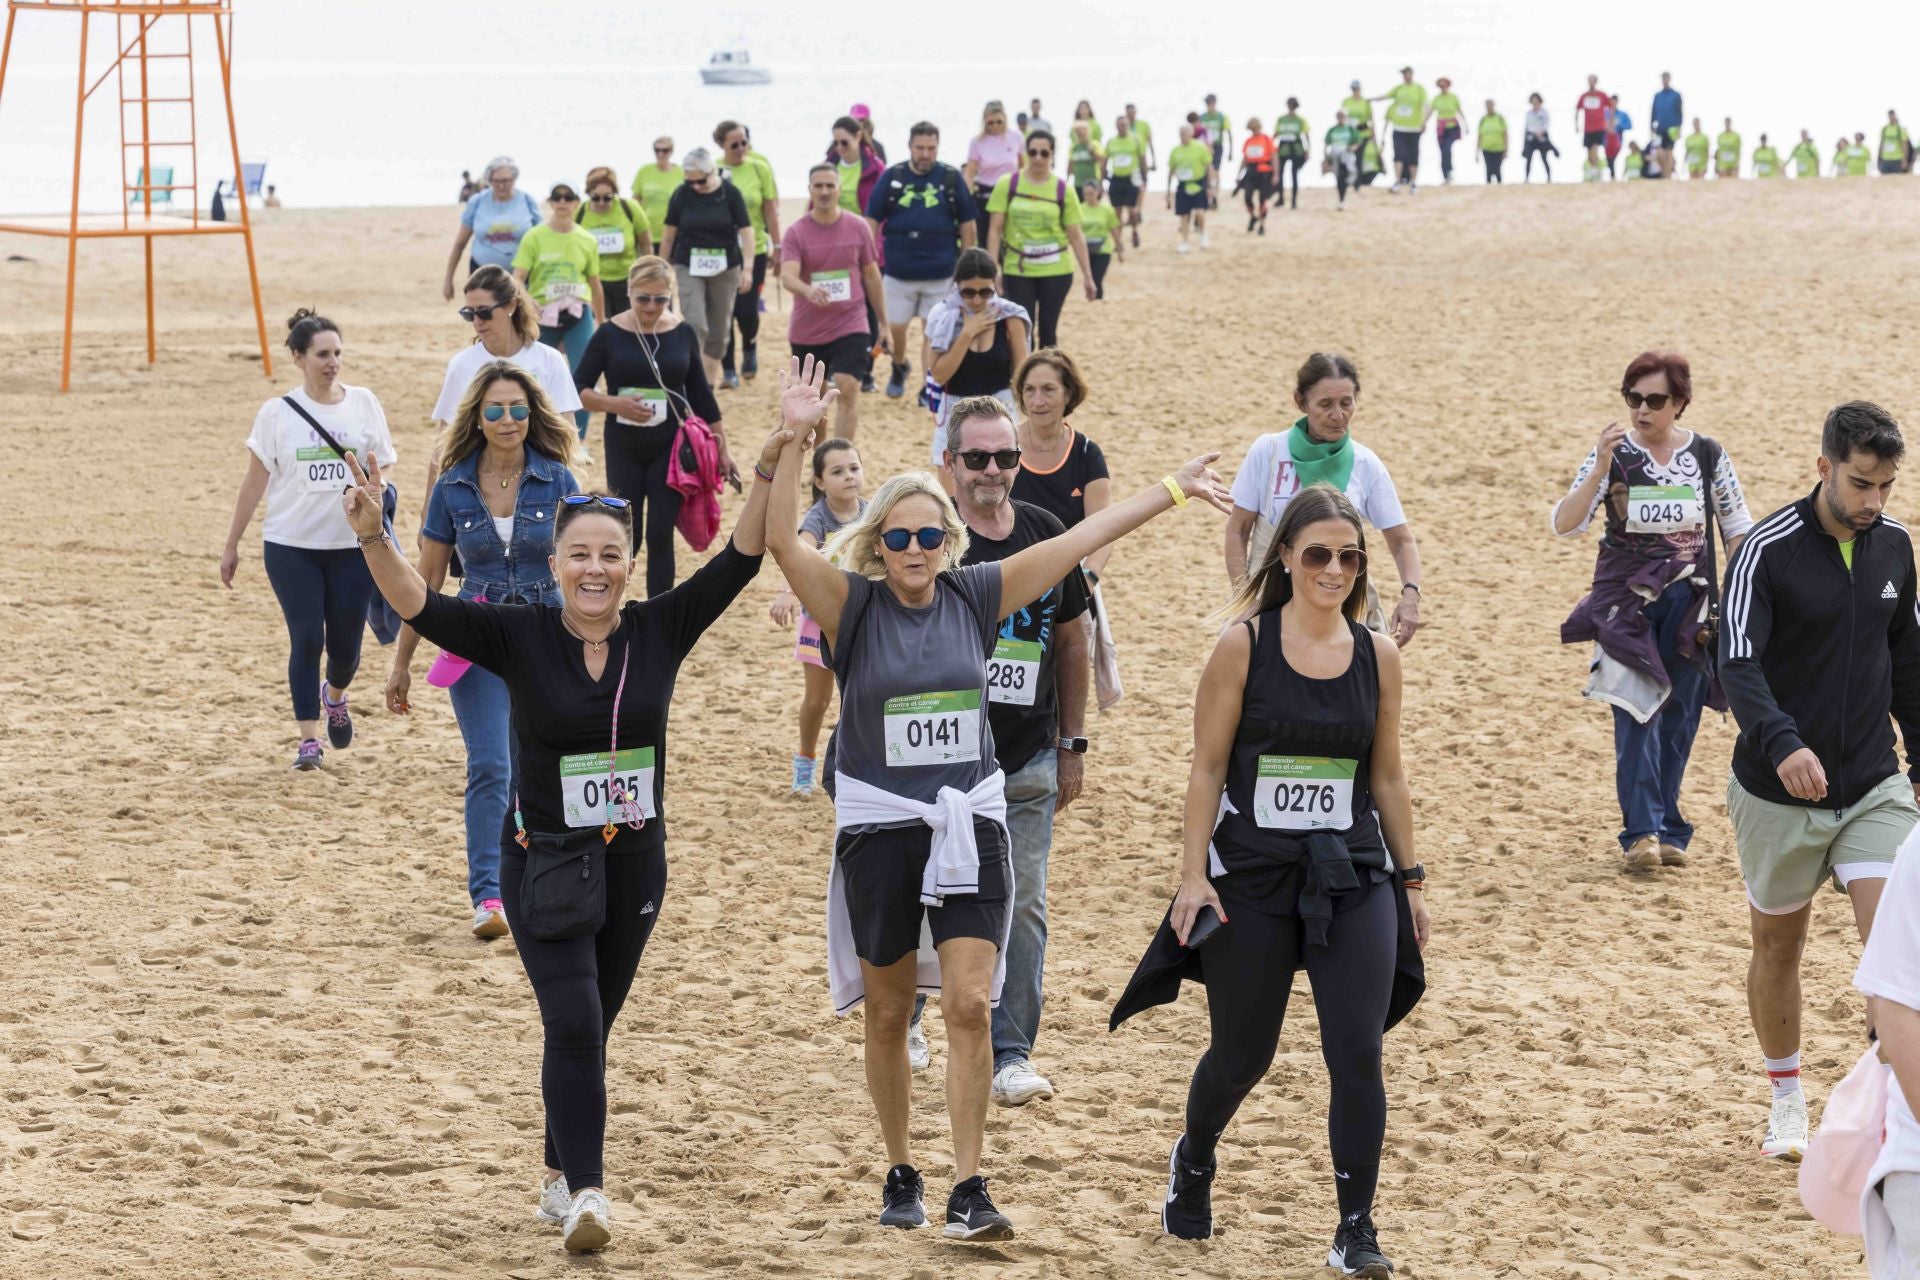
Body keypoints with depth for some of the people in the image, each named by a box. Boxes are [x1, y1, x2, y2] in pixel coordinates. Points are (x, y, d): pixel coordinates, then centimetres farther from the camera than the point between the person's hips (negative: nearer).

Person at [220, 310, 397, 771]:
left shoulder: (363, 404, 3)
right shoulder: (277, 412, -1)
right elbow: (255, 482, 4)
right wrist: (231, 546, 5)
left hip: (352, 546, 1)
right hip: (291, 546, -1)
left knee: (345, 646, 5)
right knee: (306, 640, -8)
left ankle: (334, 696, 39)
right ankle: (308, 739, 2)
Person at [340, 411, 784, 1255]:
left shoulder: (660, 631, -3)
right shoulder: (519, 637, -9)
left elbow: (739, 560, -8)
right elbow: (420, 606, -20)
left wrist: (770, 469, -20)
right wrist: (371, 535, -37)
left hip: (633, 860, 3)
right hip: (545, 862, -3)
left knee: (590, 1025, 14)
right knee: (573, 1024, -14)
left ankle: (561, 1175, 29)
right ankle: (585, 1193, -16)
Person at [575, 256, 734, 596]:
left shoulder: (682, 334, 2)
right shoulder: (611, 334, -5)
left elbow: (701, 394, 9)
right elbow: (578, 389, -4)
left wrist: (721, 449, 8)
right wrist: (615, 404, -22)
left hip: (670, 450, 1)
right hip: (624, 450, -1)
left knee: (661, 537, -1)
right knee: (626, 538, 1)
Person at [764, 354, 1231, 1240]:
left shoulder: (975, 597, 1)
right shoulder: (852, 604, -7)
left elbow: (1081, 539, 4)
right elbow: (780, 539, -22)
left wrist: (1171, 490, 6)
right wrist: (795, 439, -35)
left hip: (968, 824, 1)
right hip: (879, 827, -1)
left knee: (970, 1005, -8)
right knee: (888, 1014, 8)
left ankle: (968, 1191, -5)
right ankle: (900, 1174, 25)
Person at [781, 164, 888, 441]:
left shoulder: (859, 228, 1)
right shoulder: (796, 232, -5)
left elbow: (872, 276, 9)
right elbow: (787, 277, -19)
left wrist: (884, 325, 11)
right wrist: (808, 291, -42)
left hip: (850, 327, -1)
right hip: (806, 331, 1)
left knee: (848, 390, -18)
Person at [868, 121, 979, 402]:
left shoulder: (951, 178, -2)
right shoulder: (891, 178, -1)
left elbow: (968, 224, 4)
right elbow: (872, 221, 3)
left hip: (940, 272, -1)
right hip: (898, 271, 1)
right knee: (896, 328, 8)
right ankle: (899, 367, 36)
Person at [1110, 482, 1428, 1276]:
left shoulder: (1377, 657, 3)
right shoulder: (1244, 645, -6)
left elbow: (1388, 776, 11)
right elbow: (1208, 767, -5)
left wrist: (1411, 880, 11)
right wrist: (1193, 875, -10)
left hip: (1353, 879, 2)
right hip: (1252, 878, -2)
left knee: (1358, 1053, -8)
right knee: (1241, 1054, 11)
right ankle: (1192, 1163, 42)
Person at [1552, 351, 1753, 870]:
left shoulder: (1707, 455, 0)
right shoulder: (1613, 454, -5)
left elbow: (1738, 531, 8)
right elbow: (1564, 525, -14)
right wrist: (1601, 468, -26)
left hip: (1689, 603, 2)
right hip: (1626, 603, -2)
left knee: (1678, 719, 6)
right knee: (1637, 713, -11)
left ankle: (1667, 831, 15)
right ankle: (1642, 832, -11)